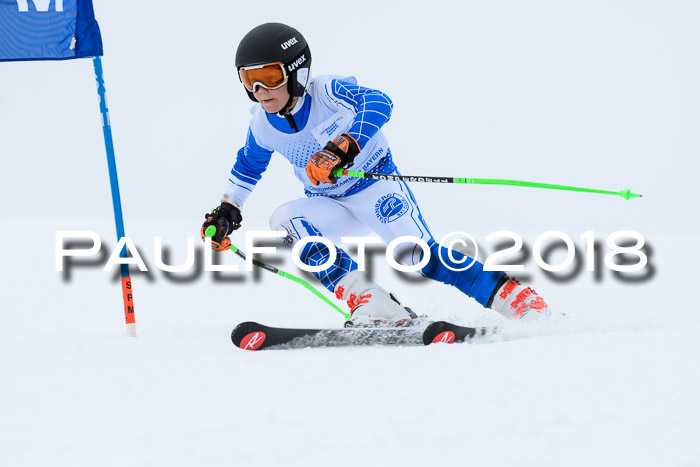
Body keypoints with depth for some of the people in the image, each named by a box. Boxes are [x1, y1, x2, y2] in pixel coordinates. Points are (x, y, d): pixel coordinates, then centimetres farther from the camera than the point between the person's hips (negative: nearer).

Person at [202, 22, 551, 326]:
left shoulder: (326, 92, -22)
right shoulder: (262, 127, -5)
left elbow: (378, 103, -42)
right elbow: (248, 165, 19)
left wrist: (343, 146, -55)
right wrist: (227, 210, 14)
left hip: (376, 188, -5)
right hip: (332, 207, 5)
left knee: (416, 255, -23)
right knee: (284, 220, -23)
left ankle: (511, 296, -11)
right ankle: (369, 304, -30)